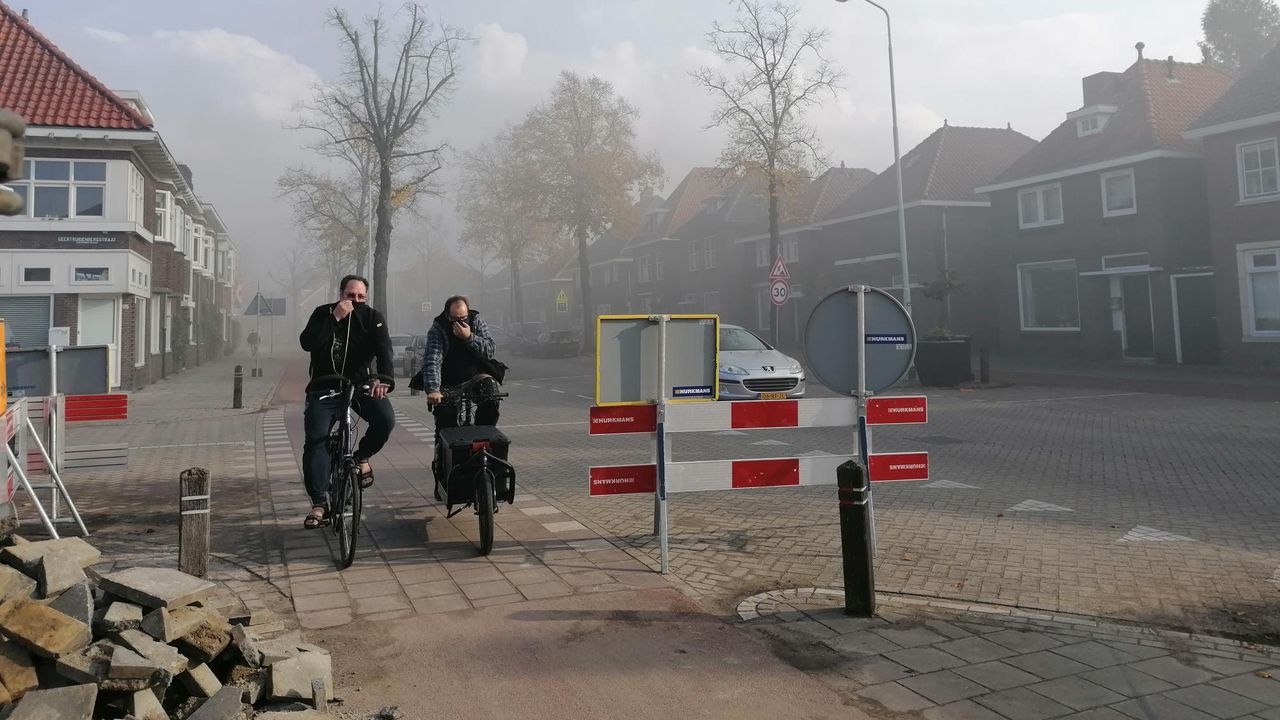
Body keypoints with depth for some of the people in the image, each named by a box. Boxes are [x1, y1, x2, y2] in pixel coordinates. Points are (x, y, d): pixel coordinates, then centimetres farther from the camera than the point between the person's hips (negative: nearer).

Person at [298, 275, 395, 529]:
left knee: (386, 419, -24)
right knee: (315, 441, -11)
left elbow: (383, 348, -21)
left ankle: (362, 456, 7)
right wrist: (335, 318, -27)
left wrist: (384, 378, -40)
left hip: (360, 384, 0)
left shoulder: (372, 318, -5)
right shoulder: (323, 313, -3)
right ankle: (319, 503, -3)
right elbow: (307, 343, -20)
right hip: (325, 387, 0)